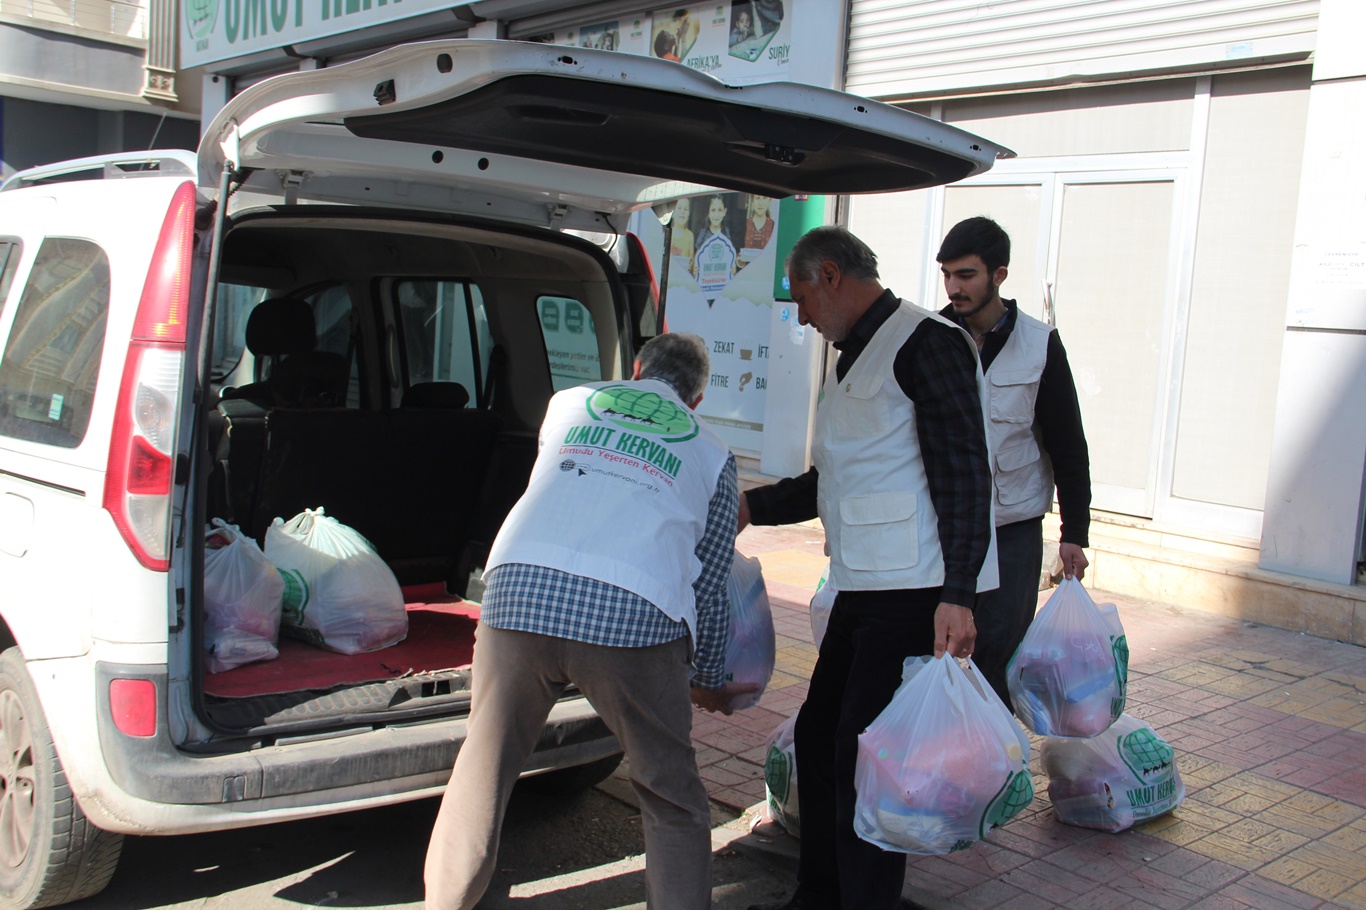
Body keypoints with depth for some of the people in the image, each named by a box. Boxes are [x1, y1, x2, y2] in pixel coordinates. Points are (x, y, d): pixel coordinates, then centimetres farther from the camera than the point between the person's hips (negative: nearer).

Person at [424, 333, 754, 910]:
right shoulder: (712, 454, 24)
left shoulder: (570, 402, 27)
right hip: (632, 613, -1)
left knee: (484, 767, 20)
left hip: (518, 587, 2)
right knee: (671, 797, 15)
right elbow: (709, 584, 23)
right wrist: (710, 683, 37)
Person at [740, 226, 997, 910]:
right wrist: (751, 507, 22)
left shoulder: (925, 342, -10)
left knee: (864, 756, -7)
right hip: (863, 590, 10)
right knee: (818, 734, 15)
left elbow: (963, 475, -17)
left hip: (916, 594, -10)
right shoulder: (854, 356, 20)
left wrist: (956, 596, -23)